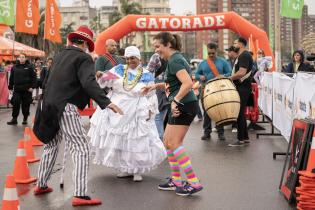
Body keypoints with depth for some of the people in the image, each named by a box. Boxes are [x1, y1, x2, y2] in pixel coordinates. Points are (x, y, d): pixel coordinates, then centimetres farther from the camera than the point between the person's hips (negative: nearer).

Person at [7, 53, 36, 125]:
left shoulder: (29, 67, 0)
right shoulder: (14, 67, 9)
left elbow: (33, 77, -3)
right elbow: (11, 78, 13)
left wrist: (32, 87, -11)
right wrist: (10, 87, 9)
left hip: (27, 90, -2)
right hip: (17, 89, 2)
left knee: (26, 105, 4)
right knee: (15, 104, -2)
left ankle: (25, 119, 17)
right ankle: (14, 119, 5)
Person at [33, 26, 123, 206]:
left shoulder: (61, 55, 15)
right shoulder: (84, 58, -8)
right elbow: (89, 83, -23)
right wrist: (106, 102, -33)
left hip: (49, 106, 8)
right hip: (66, 108, -8)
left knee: (51, 145, 24)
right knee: (82, 149, -7)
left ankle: (41, 185, 35)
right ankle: (80, 195, -14)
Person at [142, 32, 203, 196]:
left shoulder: (174, 60, -14)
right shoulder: (175, 59, 17)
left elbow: (188, 83, -26)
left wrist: (175, 100, -24)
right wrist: (157, 85, 17)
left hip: (184, 105, -11)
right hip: (180, 106, 11)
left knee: (174, 143, -9)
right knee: (167, 141, 14)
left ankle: (194, 182, -8)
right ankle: (176, 180, 21)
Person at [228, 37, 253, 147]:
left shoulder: (244, 55, -14)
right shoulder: (242, 55, 19)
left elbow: (242, 72, -24)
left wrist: (229, 78, -15)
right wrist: (231, 78, 14)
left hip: (243, 88, -11)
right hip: (241, 87, 11)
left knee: (239, 113, -7)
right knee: (241, 113, 14)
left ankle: (241, 139, -2)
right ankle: (245, 138, 20)